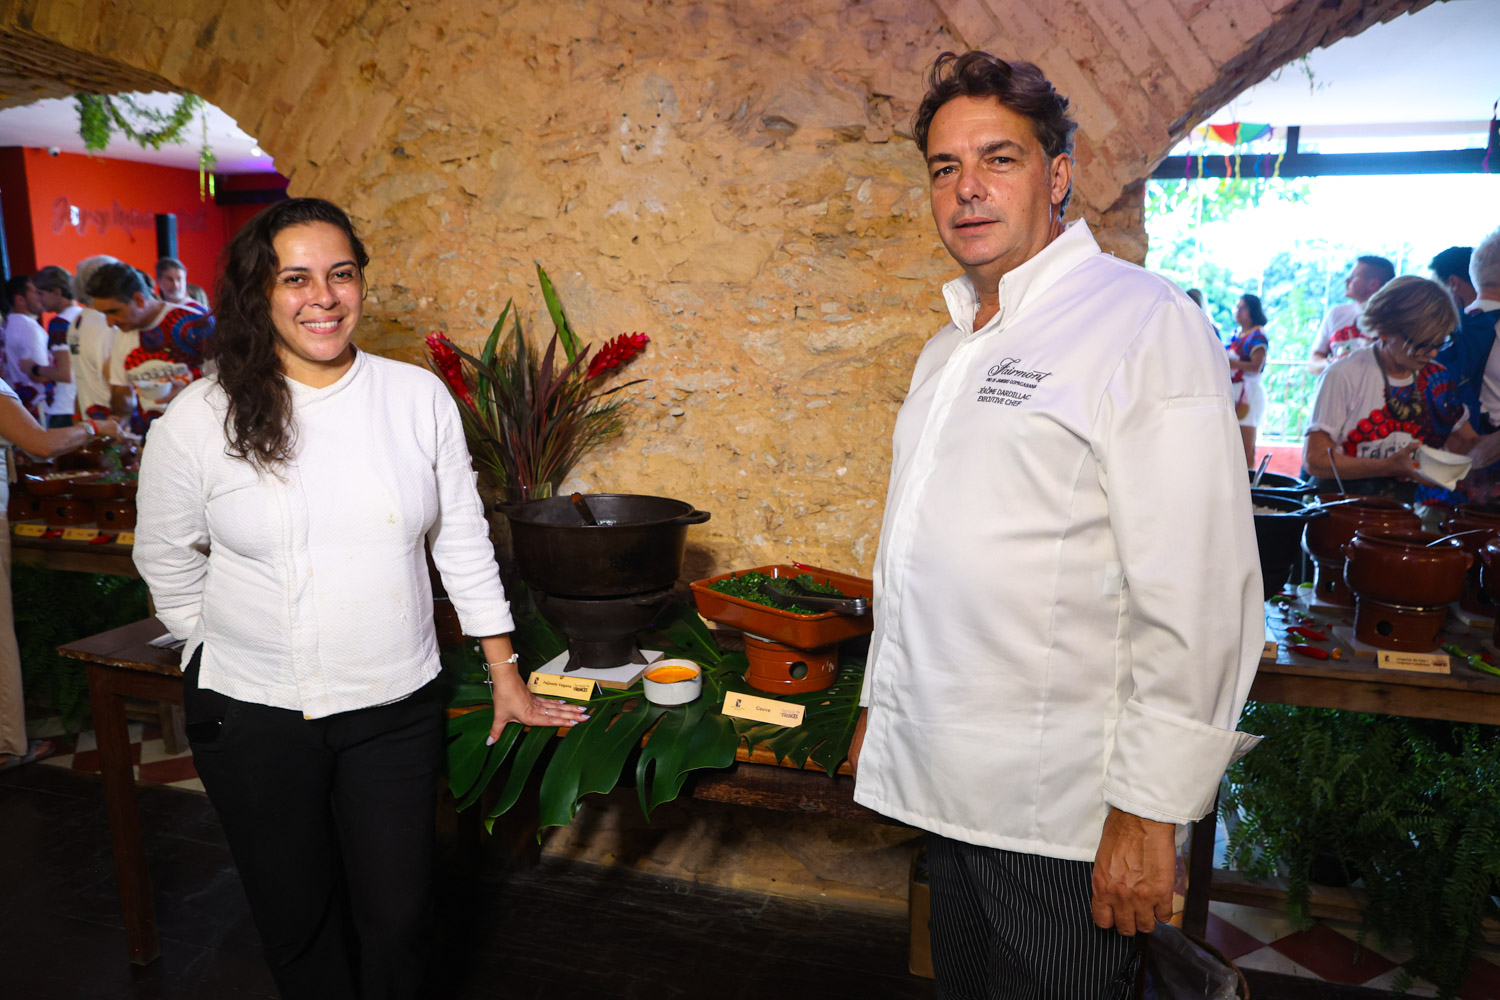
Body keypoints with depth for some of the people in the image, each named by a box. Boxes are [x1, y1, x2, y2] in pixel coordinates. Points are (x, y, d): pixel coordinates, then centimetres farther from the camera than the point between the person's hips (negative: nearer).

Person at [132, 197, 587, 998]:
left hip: (396, 709, 1)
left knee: (399, 917, 10)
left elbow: (463, 541, 1)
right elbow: (167, 562, 6)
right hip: (253, 717, 0)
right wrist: (225, 658, 9)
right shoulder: (199, 420, -8)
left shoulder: (420, 398, -4)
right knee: (297, 919, 16)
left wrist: (505, 676, 4)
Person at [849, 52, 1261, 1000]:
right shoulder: (952, 346, 13)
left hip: (1065, 812, -7)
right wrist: (880, 703, 19)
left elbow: (1200, 595, -18)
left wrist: (1152, 811, -18)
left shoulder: (1146, 323, -12)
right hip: (949, 783, 7)